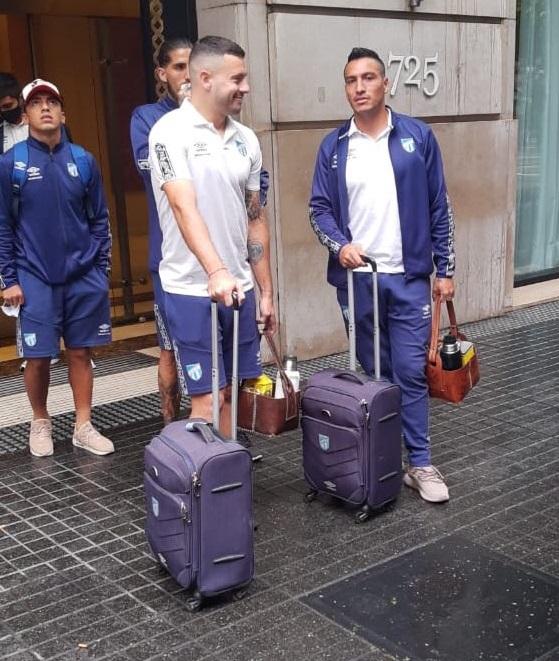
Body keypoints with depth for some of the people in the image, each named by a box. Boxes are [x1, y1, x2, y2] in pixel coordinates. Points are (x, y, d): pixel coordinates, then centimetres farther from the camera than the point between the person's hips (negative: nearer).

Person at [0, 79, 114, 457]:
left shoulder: (83, 161, 5)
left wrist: (102, 270, 5)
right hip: (35, 280, -2)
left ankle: (84, 427, 21)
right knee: (38, 358, 3)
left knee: (80, 353, 9)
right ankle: (40, 423, 26)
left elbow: (99, 219, 10)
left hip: (84, 278, 2)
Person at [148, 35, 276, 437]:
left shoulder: (246, 140, 9)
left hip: (241, 288, 6)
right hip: (193, 290, -6)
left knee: (235, 393, 12)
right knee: (208, 400, -2)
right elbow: (184, 207, -23)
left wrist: (266, 291, 13)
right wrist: (216, 272, -37)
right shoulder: (171, 132, -10)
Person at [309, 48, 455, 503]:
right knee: (372, 373, 11)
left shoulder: (418, 137, 1)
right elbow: (320, 208, 5)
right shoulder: (333, 147, 4)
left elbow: (439, 207, 2)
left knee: (410, 372, -1)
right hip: (356, 278, 2)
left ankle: (420, 463, 8)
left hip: (409, 277, -1)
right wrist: (339, 244, -15)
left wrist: (445, 269, 0)